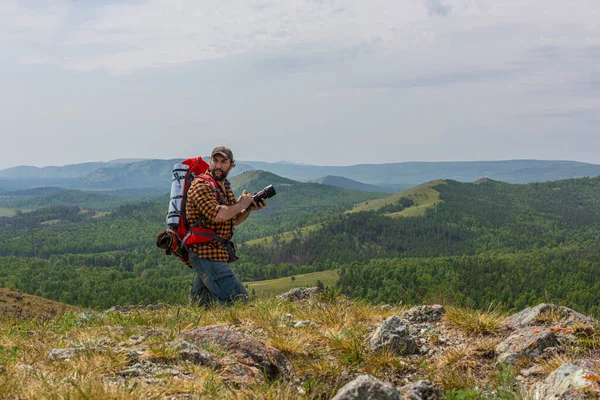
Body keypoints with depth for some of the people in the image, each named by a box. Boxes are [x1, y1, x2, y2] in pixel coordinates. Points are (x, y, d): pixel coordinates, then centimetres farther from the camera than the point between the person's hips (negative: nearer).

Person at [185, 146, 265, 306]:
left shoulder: (226, 187, 16)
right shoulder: (201, 185, -13)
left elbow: (233, 221, 23)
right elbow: (218, 215, -28)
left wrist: (249, 208, 5)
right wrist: (240, 205, -13)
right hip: (207, 254, -10)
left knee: (199, 302, 16)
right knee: (238, 301, -13)